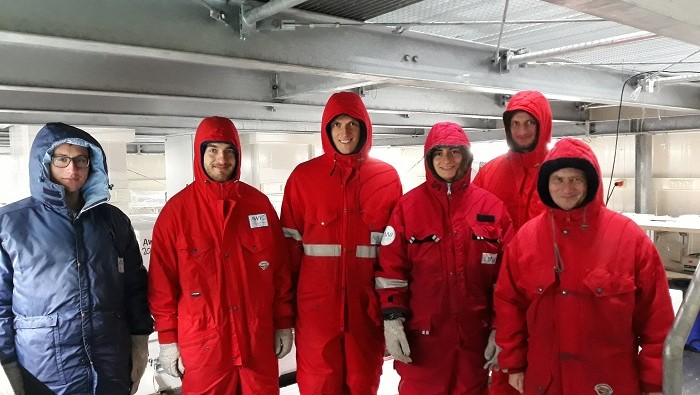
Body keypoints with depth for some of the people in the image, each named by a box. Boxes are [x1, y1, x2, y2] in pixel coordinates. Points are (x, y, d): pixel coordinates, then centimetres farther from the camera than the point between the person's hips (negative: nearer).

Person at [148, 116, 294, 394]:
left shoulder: (259, 203, 2)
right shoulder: (177, 210, -5)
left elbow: (279, 268, 6)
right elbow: (163, 280, -3)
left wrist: (284, 323, 7)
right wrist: (167, 338, -1)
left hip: (258, 339, 3)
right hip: (203, 344, -2)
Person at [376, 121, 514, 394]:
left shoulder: (492, 207, 1)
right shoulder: (409, 206, -2)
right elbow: (391, 268, -3)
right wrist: (392, 319, -8)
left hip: (475, 335, 2)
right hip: (421, 336, -1)